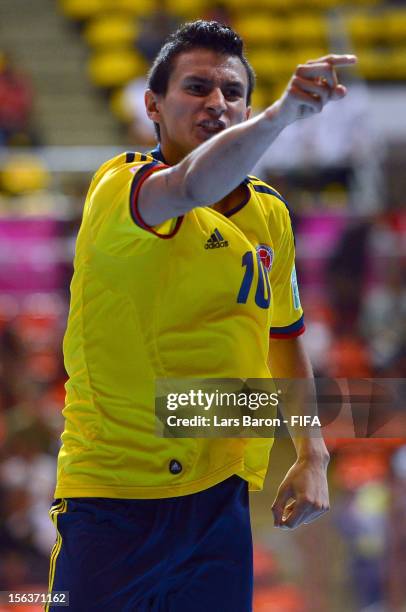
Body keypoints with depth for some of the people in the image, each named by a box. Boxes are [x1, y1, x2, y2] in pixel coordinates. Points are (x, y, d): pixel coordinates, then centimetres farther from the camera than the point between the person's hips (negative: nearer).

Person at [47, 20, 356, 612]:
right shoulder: (120, 188, -12)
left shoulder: (270, 214, 9)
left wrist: (311, 456, 11)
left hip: (221, 496, 5)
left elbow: (285, 338, 21)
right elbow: (192, 186, -35)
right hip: (112, 495, -5)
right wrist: (282, 113, -50)